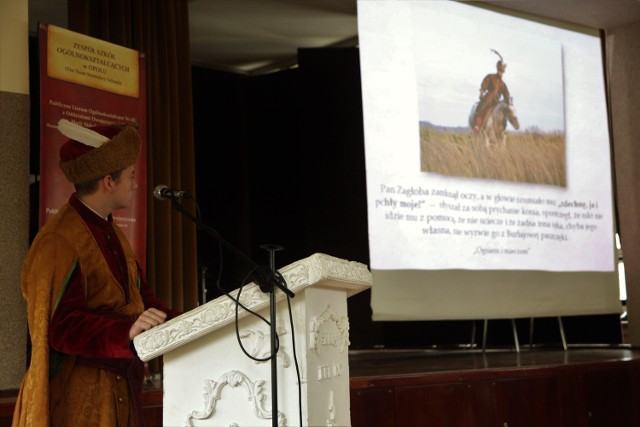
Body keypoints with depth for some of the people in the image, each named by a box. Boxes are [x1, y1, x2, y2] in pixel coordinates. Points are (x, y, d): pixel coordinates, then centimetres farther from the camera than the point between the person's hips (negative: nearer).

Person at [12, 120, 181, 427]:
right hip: (78, 395, -9)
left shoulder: (112, 234, 15)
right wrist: (127, 330, -35)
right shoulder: (60, 241, -16)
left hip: (120, 388, 9)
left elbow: (141, 297, 13)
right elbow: (61, 325, -23)